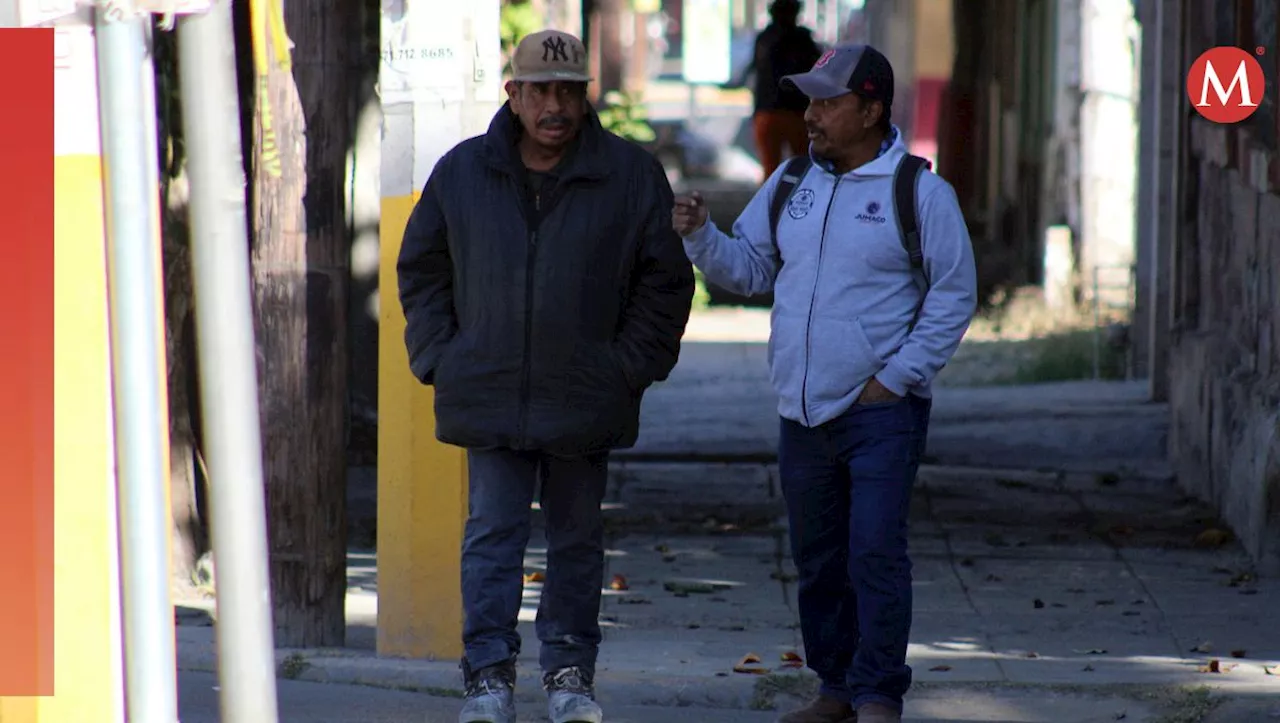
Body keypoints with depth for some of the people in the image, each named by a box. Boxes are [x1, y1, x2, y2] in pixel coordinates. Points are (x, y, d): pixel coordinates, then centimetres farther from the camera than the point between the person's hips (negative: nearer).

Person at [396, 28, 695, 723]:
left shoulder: (631, 176, -1)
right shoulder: (463, 172, 3)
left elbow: (664, 280, 3)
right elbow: (422, 270, 12)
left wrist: (631, 367, -3)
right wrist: (440, 359, 3)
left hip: (585, 399, 0)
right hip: (489, 397, 0)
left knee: (578, 539, 9)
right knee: (492, 535, -4)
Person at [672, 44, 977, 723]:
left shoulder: (919, 192, -6)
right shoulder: (790, 183, 11)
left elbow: (954, 293, -5)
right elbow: (749, 267, 16)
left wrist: (896, 377, -10)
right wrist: (701, 234, -4)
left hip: (881, 412, -6)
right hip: (802, 412, 6)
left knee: (876, 553, -11)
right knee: (817, 558, 12)